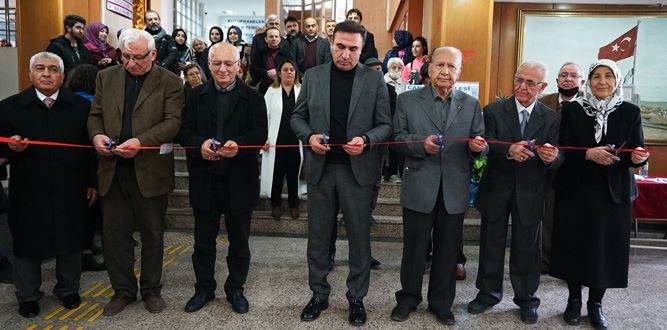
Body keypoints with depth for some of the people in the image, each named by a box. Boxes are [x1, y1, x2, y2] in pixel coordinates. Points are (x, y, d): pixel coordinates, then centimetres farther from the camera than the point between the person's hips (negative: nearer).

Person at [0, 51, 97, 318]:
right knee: (27, 243, 12)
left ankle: (68, 290, 32)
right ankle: (27, 296, 31)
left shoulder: (81, 106, 3)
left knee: (70, 241, 12)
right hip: (28, 191, 0)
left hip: (70, 191, 1)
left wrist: (92, 182, 2)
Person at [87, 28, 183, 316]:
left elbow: (173, 121, -11)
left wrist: (141, 141, -24)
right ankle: (123, 290, 28)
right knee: (114, 234, 10)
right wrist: (96, 135, -11)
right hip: (113, 169, 4)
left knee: (152, 234, 10)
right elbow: (95, 115, 11)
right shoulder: (106, 77, 10)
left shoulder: (170, 82, -3)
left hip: (150, 170, -3)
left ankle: (151, 289, 28)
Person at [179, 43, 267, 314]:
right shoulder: (197, 95, 7)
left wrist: (239, 144, -29)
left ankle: (235, 288, 30)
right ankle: (204, 288, 32)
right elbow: (184, 130, 1)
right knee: (203, 238, 14)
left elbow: (260, 133, -10)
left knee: (239, 239, 12)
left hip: (239, 179, -2)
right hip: (204, 179, 2)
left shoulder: (252, 97, 0)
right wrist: (200, 144, -20)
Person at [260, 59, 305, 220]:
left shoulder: (302, 91, 2)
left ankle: (294, 204, 24)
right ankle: (275, 204, 24)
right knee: (276, 173, 9)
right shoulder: (271, 91, 4)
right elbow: (265, 116, 1)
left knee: (294, 173, 9)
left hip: (296, 139, 0)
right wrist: (263, 139, -5)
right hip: (276, 140, 0)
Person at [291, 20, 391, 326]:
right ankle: (319, 294, 29)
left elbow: (385, 125, -1)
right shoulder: (313, 75, 5)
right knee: (318, 236, 12)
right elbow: (297, 117, 9)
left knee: (359, 237, 8)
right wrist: (309, 136, -11)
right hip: (320, 168, 2)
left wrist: (366, 140, -20)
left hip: (357, 169, -2)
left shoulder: (374, 79, 0)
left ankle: (356, 297, 26)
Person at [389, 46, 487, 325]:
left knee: (448, 250, 13)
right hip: (419, 189, -1)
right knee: (414, 247, 11)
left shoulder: (471, 105, 7)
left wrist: (479, 147, -19)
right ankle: (408, 298, 30)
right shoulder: (407, 100, 2)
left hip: (454, 192, 2)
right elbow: (398, 139, -3)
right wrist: (421, 145, -21)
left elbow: (480, 146, 5)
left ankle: (441, 303, 31)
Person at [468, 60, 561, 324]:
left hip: (530, 194, 1)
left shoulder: (551, 119, 0)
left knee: (527, 248, 12)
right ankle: (488, 293, 33)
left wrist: (552, 158, -31)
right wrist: (508, 151, -37)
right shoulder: (494, 111, -4)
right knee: (491, 244, 14)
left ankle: (526, 299, 31)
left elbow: (556, 158, -7)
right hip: (497, 190, 0)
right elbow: (486, 147, -16)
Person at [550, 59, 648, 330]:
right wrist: (588, 154, -23)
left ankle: (595, 303, 25)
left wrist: (639, 157, -19)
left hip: (613, 193, 1)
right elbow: (563, 150, -6)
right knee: (574, 245, 5)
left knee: (607, 247, 6)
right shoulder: (572, 110, -1)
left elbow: (637, 151, 3)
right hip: (575, 191, -1)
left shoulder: (630, 112, 2)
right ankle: (574, 299, 24)